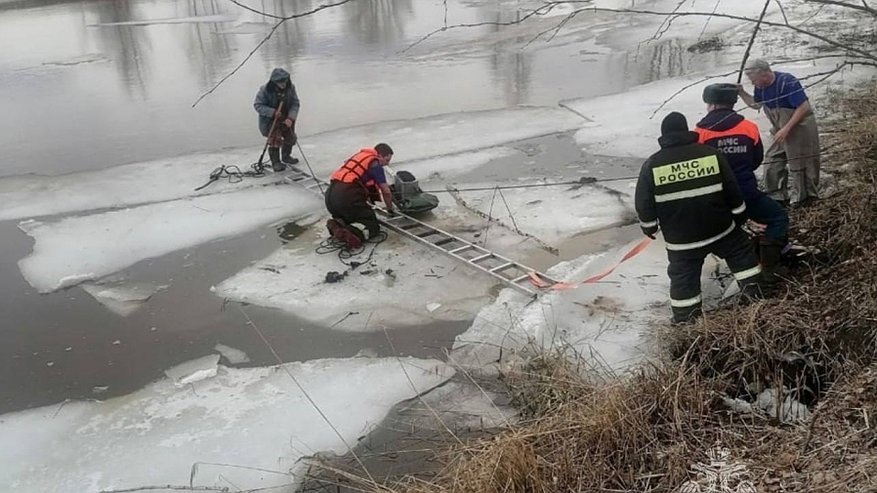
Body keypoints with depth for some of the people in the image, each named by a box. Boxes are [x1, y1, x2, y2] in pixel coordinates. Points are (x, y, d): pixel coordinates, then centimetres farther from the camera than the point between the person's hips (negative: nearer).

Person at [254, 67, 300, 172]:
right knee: (275, 139, -15)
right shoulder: (265, 90, -23)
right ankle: (275, 162, 2)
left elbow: (295, 104, -8)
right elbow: (257, 105, -17)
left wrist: (291, 118, -21)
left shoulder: (290, 88, -13)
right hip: (270, 120, -5)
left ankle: (286, 157, 41)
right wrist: (272, 112, -28)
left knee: (290, 138, 15)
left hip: (286, 118, 5)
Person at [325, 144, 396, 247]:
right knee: (373, 226, 2)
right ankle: (351, 233, -26)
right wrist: (390, 209, 22)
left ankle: (336, 224, -1)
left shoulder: (360, 155, 25)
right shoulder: (375, 164, 2)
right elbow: (385, 191, 5)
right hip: (347, 197, -8)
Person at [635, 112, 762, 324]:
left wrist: (649, 226, 12)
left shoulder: (651, 165, -8)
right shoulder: (711, 154, -6)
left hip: (680, 238, -1)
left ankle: (686, 322, 15)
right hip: (720, 228, 1)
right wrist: (739, 216, 15)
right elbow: (732, 191, 1)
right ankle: (754, 295, 29)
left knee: (684, 278, 11)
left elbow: (643, 204, -5)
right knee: (742, 254, 25)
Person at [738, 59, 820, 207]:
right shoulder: (761, 86, -4)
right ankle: (778, 197, 21)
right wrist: (742, 93, -2)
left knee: (799, 167, 4)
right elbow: (756, 104, 15)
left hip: (800, 130, -7)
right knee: (773, 166, 8)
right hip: (781, 132, 7)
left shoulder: (787, 82, -27)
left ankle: (802, 199, 19)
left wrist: (786, 129, -28)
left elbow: (803, 108, -26)